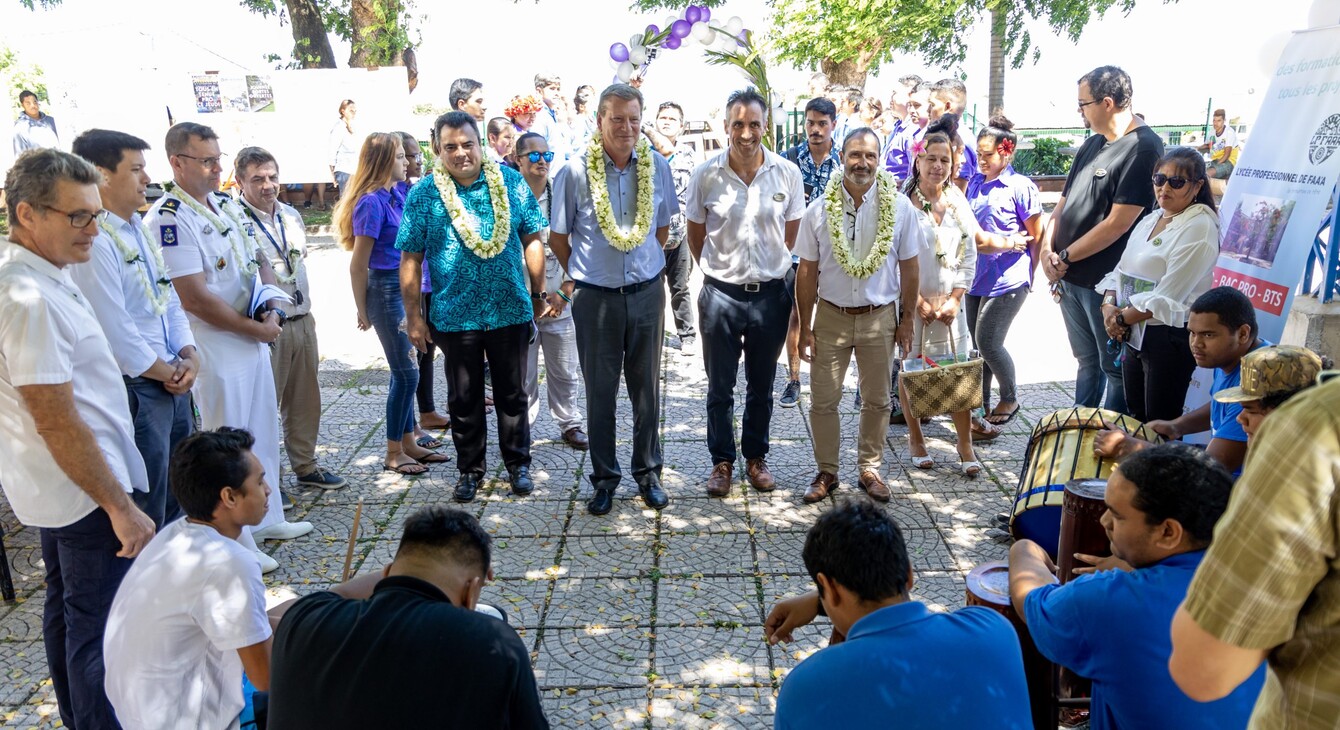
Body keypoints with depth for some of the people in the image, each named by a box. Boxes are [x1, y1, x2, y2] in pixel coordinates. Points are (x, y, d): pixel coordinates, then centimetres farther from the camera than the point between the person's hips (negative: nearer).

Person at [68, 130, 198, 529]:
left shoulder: (138, 230, 11)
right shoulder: (94, 241, -18)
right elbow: (115, 330, -22)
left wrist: (188, 356, 0)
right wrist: (165, 372, -9)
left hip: (172, 382, 9)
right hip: (135, 390, -9)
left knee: (177, 500, 21)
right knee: (146, 514, 3)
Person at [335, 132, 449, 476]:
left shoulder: (397, 194, 8)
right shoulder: (372, 202, -16)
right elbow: (358, 266, -12)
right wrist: (362, 312, -6)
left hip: (407, 290, 8)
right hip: (387, 290, -8)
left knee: (405, 372, 14)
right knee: (406, 373, -1)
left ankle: (408, 443, 26)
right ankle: (393, 454, 12)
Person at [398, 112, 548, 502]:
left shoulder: (510, 182, 0)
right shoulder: (423, 194, -3)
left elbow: (532, 240, 5)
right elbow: (411, 260, -2)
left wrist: (539, 294, 5)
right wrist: (413, 315, -4)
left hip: (511, 310, 1)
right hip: (454, 316, 0)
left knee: (513, 394, 12)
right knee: (463, 399, 12)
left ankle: (518, 464, 28)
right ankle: (470, 470, 28)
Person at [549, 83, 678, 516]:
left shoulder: (657, 167, -1)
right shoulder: (575, 172, -8)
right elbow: (558, 237, 2)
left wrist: (644, 268, 11)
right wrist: (584, 274, 7)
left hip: (647, 293, 2)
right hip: (596, 297, -2)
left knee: (647, 388, 11)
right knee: (600, 391, 8)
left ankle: (648, 473, 25)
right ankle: (604, 477, 22)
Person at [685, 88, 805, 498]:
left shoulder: (788, 174, -4)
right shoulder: (706, 176, -7)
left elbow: (792, 233, 9)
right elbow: (696, 234, 6)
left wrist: (772, 268, 11)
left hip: (770, 293, 1)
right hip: (720, 294, -1)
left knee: (762, 386, 14)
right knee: (720, 387, 9)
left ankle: (756, 457, 30)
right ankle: (722, 461, 25)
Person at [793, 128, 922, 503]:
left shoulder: (899, 206, -5)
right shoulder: (820, 209, -5)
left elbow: (909, 267, 1)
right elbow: (807, 272, -2)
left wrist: (907, 318, 2)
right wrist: (805, 327, -2)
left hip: (880, 317, 0)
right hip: (831, 316, 0)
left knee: (877, 400, 13)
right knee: (823, 400, 6)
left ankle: (869, 468, 29)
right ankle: (827, 471, 23)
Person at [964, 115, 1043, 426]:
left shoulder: (1021, 186, -9)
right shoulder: (975, 183, 10)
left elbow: (1037, 238, -3)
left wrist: (1029, 275, 4)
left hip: (1006, 280, -6)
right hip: (976, 276, 6)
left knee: (988, 343, -6)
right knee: (978, 344, 10)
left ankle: (1010, 398, 16)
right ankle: (981, 404, 23)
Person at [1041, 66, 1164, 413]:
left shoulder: (1143, 148, -14)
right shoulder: (1093, 143, 13)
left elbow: (1117, 223, -19)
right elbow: (1064, 203, 15)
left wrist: (1064, 257, -12)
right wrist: (1047, 249, -2)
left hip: (1107, 282, -8)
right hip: (1070, 279, 8)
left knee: (1116, 368, 5)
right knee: (1087, 362, 20)